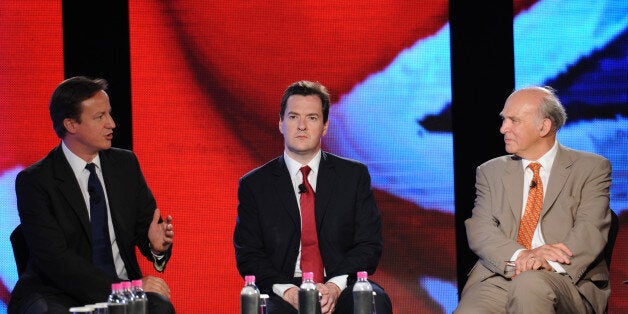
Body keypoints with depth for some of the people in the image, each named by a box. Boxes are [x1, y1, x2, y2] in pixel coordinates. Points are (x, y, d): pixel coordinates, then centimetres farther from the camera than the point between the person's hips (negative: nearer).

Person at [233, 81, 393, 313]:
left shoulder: (354, 175, 12)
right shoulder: (254, 185, 10)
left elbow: (369, 244, 5)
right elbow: (248, 254, 4)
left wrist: (335, 286, -14)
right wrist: (287, 291, -15)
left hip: (341, 291, 1)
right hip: (282, 294, -1)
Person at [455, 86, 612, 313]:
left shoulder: (591, 168, 10)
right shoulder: (490, 172, 19)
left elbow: (591, 229, -4)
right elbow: (479, 230, 5)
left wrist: (550, 263, -24)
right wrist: (519, 256, -16)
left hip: (568, 280, -2)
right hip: (499, 276, 2)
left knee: (529, 284, -37)